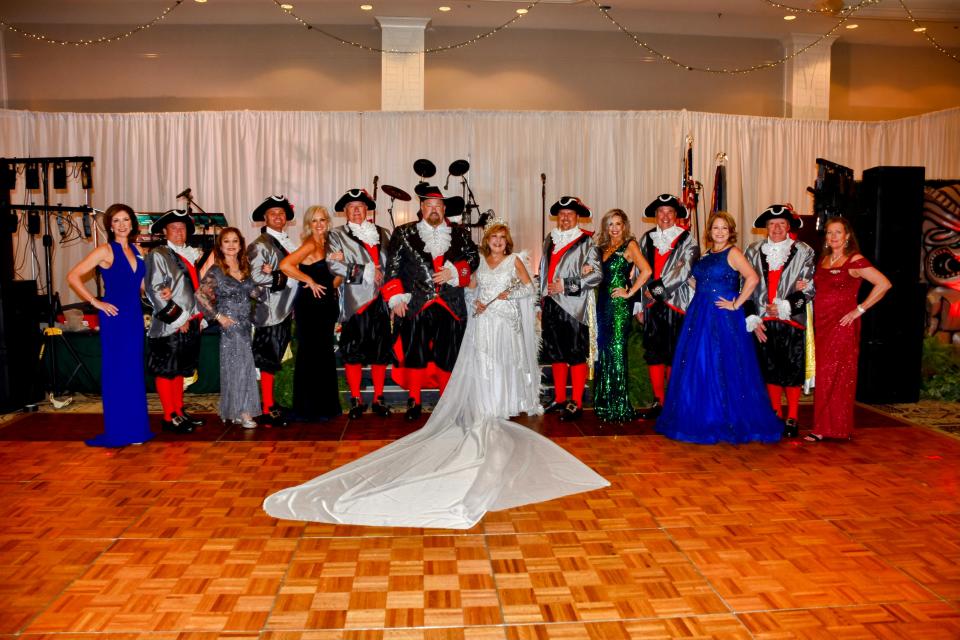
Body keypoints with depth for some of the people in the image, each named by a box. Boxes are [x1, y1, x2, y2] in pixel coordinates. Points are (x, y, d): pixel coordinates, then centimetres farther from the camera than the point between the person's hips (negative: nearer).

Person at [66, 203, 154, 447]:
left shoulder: (136, 251, 12)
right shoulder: (105, 250, -5)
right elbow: (73, 276, -10)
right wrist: (95, 302, -11)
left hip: (135, 315, 6)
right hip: (114, 316, -6)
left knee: (134, 372, 9)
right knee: (116, 372, 0)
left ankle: (135, 427, 18)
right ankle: (118, 431, 9)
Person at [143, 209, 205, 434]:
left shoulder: (190, 255, 15)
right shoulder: (158, 255, -6)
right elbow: (154, 290, -13)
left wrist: (197, 316, 4)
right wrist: (178, 318, -14)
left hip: (190, 324, 7)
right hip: (169, 325, -7)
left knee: (180, 370, 15)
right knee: (166, 371, 1)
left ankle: (179, 413, 24)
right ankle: (169, 418, 7)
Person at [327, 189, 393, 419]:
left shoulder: (381, 233, 16)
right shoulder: (337, 235, 6)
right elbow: (333, 264, -8)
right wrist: (365, 272, -11)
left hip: (379, 300, 3)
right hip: (354, 302, -3)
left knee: (381, 351, 4)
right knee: (353, 351, -2)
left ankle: (378, 399, 14)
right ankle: (356, 400, 10)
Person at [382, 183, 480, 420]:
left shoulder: (460, 234, 14)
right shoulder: (404, 233, 8)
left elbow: (473, 257, 11)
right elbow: (393, 266, 4)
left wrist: (453, 271, -6)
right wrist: (396, 297, -6)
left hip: (451, 306, 1)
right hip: (415, 305, -1)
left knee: (447, 356, 5)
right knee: (414, 354, 1)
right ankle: (414, 402, 14)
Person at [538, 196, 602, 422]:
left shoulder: (586, 242, -2)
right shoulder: (550, 240, 16)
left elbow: (596, 274, -9)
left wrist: (566, 286, -13)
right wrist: (541, 303, 16)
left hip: (573, 307, -6)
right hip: (551, 305, 6)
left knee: (576, 354, -3)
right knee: (556, 353, 11)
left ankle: (576, 404, 2)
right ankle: (559, 399, 21)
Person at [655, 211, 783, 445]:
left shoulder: (732, 253, -7)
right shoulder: (706, 254, 14)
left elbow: (752, 278, -21)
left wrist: (735, 304, -17)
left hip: (723, 318, -7)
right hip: (700, 317, 7)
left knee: (722, 369, -2)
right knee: (696, 368, 8)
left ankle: (724, 422, 10)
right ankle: (701, 420, 19)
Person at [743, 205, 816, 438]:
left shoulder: (804, 252, 3)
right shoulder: (753, 252, 9)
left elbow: (810, 288, -2)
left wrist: (784, 306, -12)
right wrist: (752, 318, -1)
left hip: (792, 321, -2)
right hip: (762, 322, 2)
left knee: (792, 371, 0)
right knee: (769, 369, 9)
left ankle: (792, 419, 12)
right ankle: (776, 416, 22)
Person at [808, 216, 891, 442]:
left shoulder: (855, 261, -7)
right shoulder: (823, 260, 13)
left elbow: (884, 284, -13)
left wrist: (859, 309, -12)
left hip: (842, 324, -6)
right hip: (821, 324, 6)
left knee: (836, 375, -3)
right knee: (824, 376, 7)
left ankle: (831, 428, 3)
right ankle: (824, 426, 14)